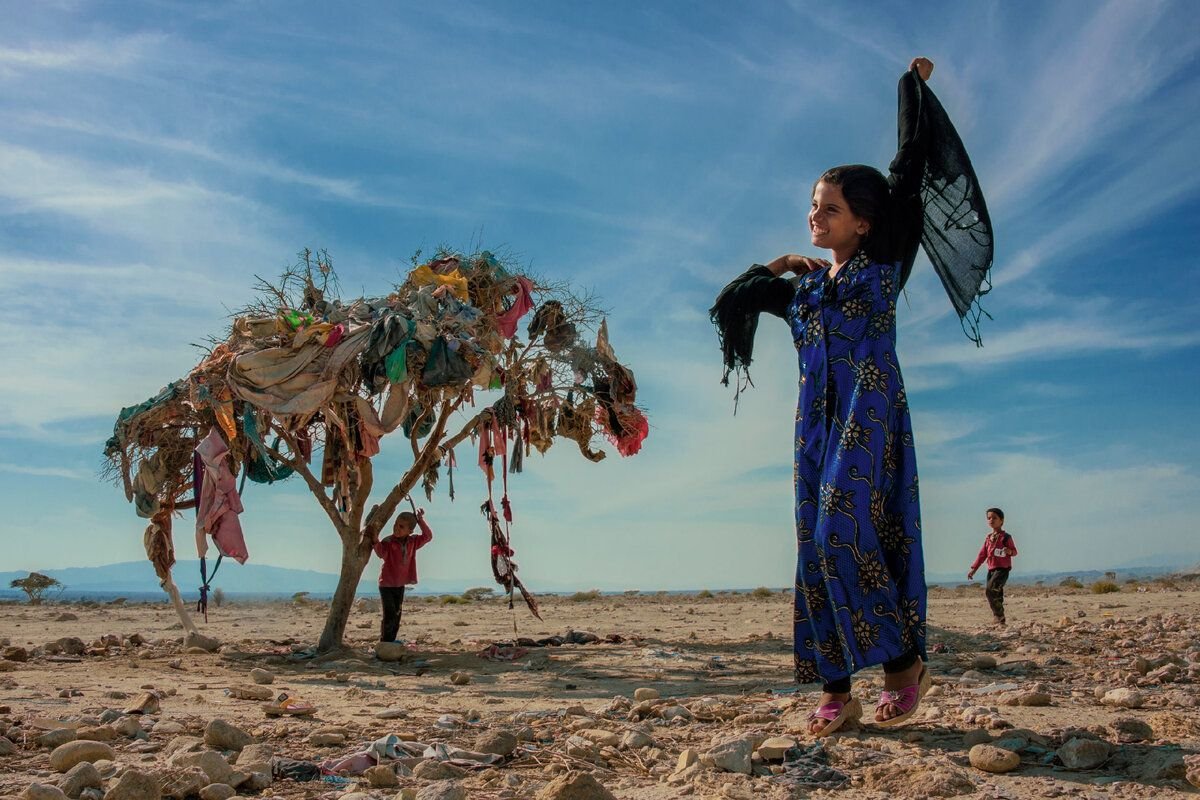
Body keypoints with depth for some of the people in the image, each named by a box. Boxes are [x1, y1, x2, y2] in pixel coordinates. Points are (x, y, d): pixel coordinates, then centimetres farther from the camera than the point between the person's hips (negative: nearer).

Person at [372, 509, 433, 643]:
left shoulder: (412, 542, 1)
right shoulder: (388, 542, -17)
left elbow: (428, 536, 3)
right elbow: (381, 553, -36)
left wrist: (420, 521, -5)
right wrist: (375, 541, -53)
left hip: (400, 585, 6)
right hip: (386, 584, -6)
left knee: (397, 615, 10)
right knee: (389, 615, -13)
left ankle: (391, 641, 19)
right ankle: (385, 642, -5)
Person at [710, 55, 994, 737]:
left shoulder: (883, 260, 5)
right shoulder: (803, 287, 17)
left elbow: (912, 166, 6)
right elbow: (732, 299, 29)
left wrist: (913, 85, 14)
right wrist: (774, 267, 23)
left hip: (872, 413, -5)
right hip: (817, 420, 5)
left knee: (848, 531, -18)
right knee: (819, 545, 0)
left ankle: (905, 660, 0)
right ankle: (838, 690, 5)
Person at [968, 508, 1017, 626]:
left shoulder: (1005, 537, -4)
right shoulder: (988, 537, 13)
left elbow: (1014, 551, 2)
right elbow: (982, 554, 16)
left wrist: (1009, 551, -23)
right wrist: (973, 569, 14)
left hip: (1003, 569, -6)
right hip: (991, 569, 6)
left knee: (990, 590, -24)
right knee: (996, 596, 7)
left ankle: (999, 617, -16)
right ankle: (1000, 621, 14)